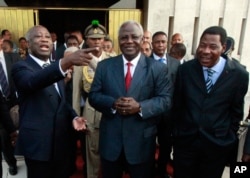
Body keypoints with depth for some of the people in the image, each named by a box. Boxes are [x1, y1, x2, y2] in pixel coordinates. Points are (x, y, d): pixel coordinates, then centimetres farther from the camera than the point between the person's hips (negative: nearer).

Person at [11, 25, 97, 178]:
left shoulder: (55, 67, 11)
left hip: (61, 140, 6)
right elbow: (32, 82, -34)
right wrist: (66, 61, -50)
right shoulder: (21, 67, -10)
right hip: (38, 143, -6)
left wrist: (73, 116, -4)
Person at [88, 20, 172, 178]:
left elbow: (165, 100, -7)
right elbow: (93, 96, 0)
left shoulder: (157, 68, -4)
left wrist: (140, 107, -24)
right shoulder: (104, 66, 2)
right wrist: (113, 103, -20)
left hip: (141, 141, -1)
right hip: (110, 139, 2)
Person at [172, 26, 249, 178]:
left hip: (217, 145, 0)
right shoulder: (185, 69, -6)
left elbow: (236, 112, 1)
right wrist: (177, 131, 7)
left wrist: (228, 139, 5)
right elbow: (177, 105, 2)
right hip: (185, 140, 1)